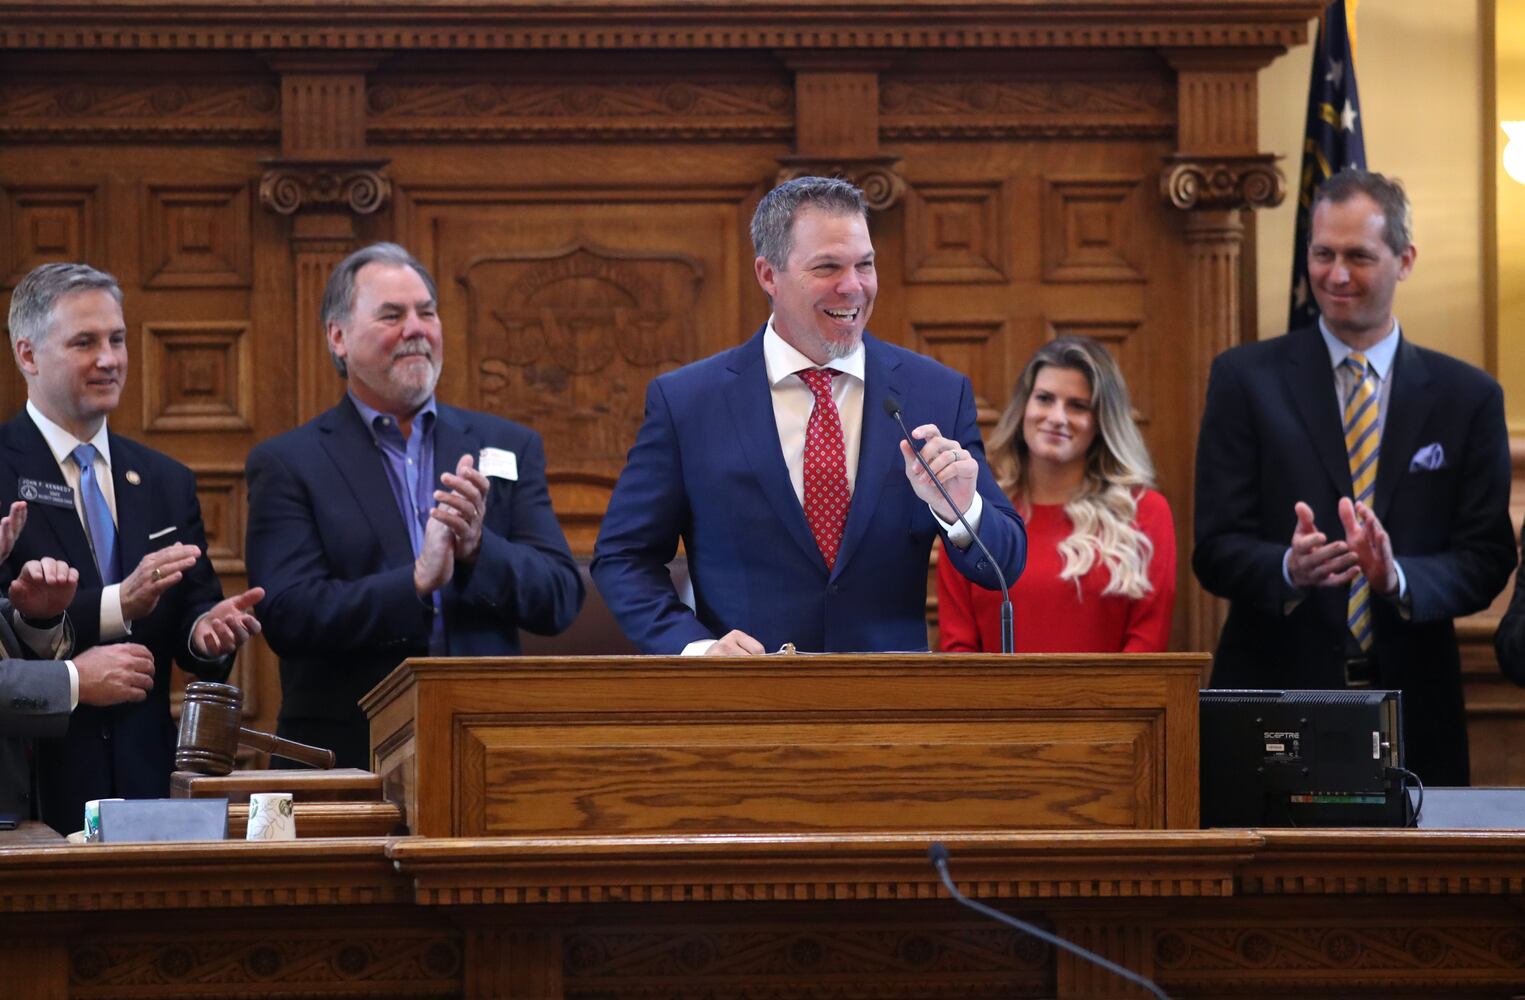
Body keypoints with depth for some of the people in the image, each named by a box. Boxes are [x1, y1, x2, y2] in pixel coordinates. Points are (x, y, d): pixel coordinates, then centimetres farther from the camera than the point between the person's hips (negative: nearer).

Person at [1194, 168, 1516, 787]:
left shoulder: (1468, 397, 7)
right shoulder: (1244, 379, 4)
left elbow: (1487, 559, 2)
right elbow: (1215, 548, -2)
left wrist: (1399, 576, -18)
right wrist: (1288, 568, -23)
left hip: (1414, 718, 1)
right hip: (1272, 702, -1)